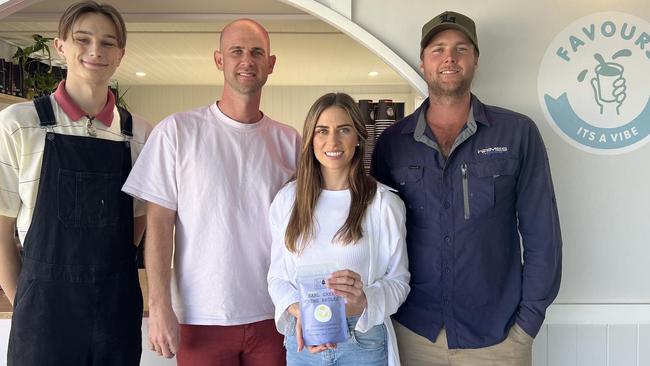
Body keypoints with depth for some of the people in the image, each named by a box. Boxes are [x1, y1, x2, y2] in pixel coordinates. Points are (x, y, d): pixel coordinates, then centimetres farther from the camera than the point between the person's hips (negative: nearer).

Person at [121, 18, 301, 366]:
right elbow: (159, 224, -5)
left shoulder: (289, 140, 3)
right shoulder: (177, 130, -5)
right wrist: (159, 307, -9)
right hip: (202, 320, -2)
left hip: (273, 316, 3)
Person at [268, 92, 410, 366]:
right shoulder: (287, 199, -1)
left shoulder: (384, 202, -9)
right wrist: (299, 312, -16)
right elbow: (277, 275, 2)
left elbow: (398, 281, -4)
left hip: (365, 340, -1)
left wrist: (363, 300, -23)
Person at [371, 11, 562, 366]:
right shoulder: (392, 141, -1)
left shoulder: (518, 133, -5)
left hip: (497, 335, -1)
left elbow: (541, 234, -3)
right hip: (413, 331, 1)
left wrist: (529, 317, -6)